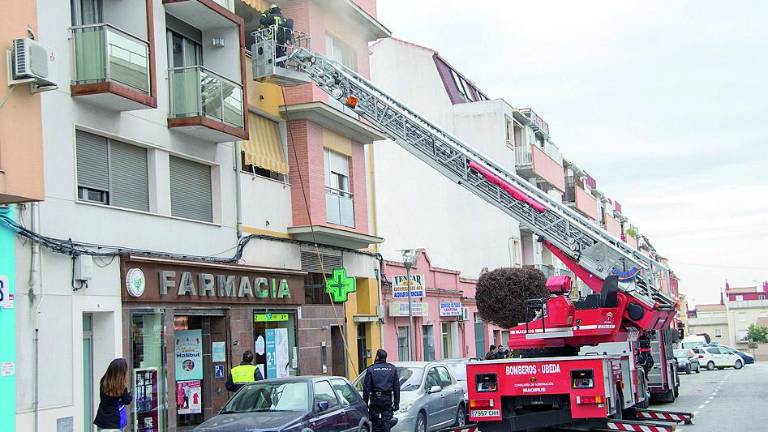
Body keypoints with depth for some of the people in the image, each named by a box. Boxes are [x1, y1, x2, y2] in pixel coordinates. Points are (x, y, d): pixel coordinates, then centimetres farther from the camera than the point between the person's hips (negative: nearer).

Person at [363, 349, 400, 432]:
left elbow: (366, 388, -2)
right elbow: (397, 387, 7)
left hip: (375, 398, -2)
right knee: (386, 422, 2)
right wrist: (396, 403, 12)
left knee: (376, 423, 6)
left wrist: (365, 403, 4)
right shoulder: (393, 369, 6)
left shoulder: (370, 370, -2)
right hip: (388, 399, 2)